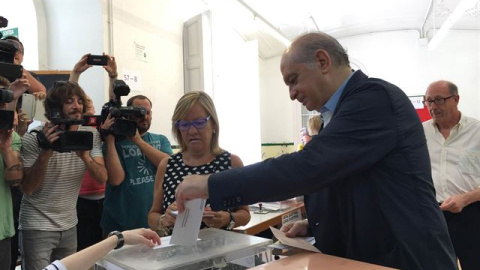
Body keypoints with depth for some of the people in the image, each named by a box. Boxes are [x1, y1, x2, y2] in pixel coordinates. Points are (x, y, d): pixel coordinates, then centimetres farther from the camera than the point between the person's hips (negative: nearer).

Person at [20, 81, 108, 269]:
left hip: (69, 224, 4)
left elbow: (102, 178, -9)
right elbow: (27, 189, -16)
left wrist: (85, 156, -28)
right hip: (37, 226, -4)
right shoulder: (34, 137, -15)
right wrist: (45, 153, -30)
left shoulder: (91, 134, -4)